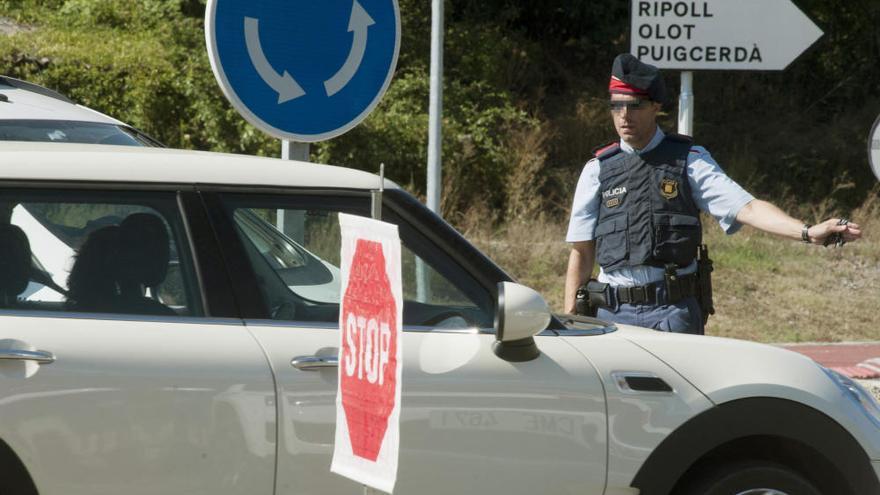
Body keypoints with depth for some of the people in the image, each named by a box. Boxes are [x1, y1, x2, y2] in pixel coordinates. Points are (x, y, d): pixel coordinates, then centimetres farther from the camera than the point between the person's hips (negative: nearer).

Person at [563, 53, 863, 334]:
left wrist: (808, 232, -21)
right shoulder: (599, 169, 9)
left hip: (674, 311, -2)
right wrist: (569, 319, 6)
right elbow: (581, 251, 11)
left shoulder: (688, 161, 4)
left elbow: (746, 207, -6)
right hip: (613, 313, 2)